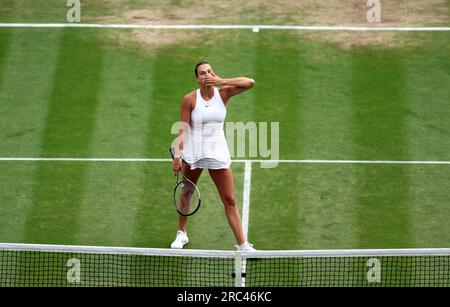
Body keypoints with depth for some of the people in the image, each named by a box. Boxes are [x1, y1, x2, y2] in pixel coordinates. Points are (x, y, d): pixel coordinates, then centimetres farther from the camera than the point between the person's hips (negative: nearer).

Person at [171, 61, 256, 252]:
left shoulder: (223, 93, -3)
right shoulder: (189, 99, -8)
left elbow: (249, 83, -15)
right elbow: (183, 130, -6)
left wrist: (221, 81, -18)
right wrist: (177, 155, -15)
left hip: (218, 154, 0)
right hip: (193, 154, 0)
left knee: (229, 200, -1)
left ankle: (242, 245, 1)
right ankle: (182, 234, 39)